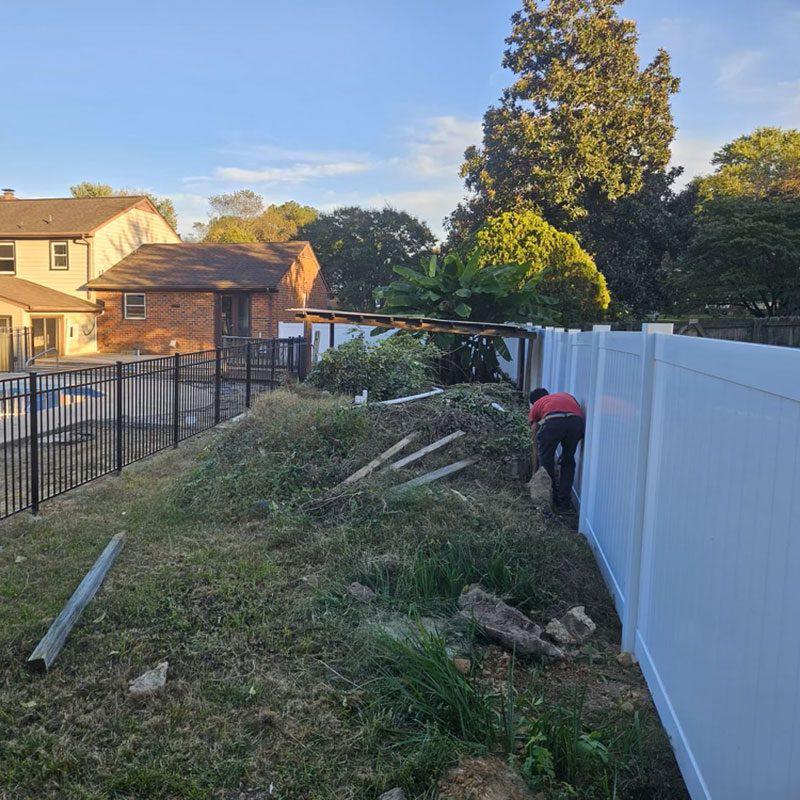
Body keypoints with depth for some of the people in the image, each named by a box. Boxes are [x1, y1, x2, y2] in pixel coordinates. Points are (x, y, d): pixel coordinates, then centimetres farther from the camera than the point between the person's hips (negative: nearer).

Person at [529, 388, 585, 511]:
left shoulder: (536, 406, 35)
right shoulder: (566, 396, 43)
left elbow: (536, 446, 37)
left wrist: (535, 473, 46)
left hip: (553, 421, -2)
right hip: (577, 421, 2)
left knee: (545, 459, 23)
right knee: (568, 461, 24)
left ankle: (550, 500, 29)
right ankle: (564, 503, 28)